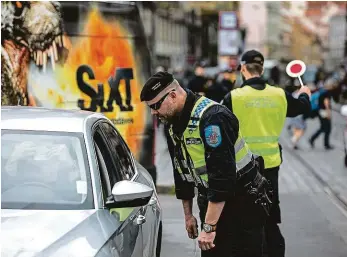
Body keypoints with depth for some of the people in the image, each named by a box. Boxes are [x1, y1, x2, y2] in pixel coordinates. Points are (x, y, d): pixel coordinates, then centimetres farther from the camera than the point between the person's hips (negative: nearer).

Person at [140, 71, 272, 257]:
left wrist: (209, 226, -28)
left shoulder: (212, 117, -24)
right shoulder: (173, 124, 5)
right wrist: (188, 214, 18)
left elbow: (222, 175, -29)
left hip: (243, 205, -8)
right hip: (211, 203, 8)